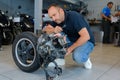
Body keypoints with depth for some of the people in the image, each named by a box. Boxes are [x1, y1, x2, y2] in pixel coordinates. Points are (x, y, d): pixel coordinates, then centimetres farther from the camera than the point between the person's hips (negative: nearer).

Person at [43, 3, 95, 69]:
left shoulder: (74, 16, -25)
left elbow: (86, 36, -31)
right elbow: (46, 29, -9)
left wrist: (71, 48, -24)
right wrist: (53, 30, -33)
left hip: (86, 41, -6)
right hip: (71, 40, 6)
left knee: (78, 57, -35)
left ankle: (85, 58, 1)